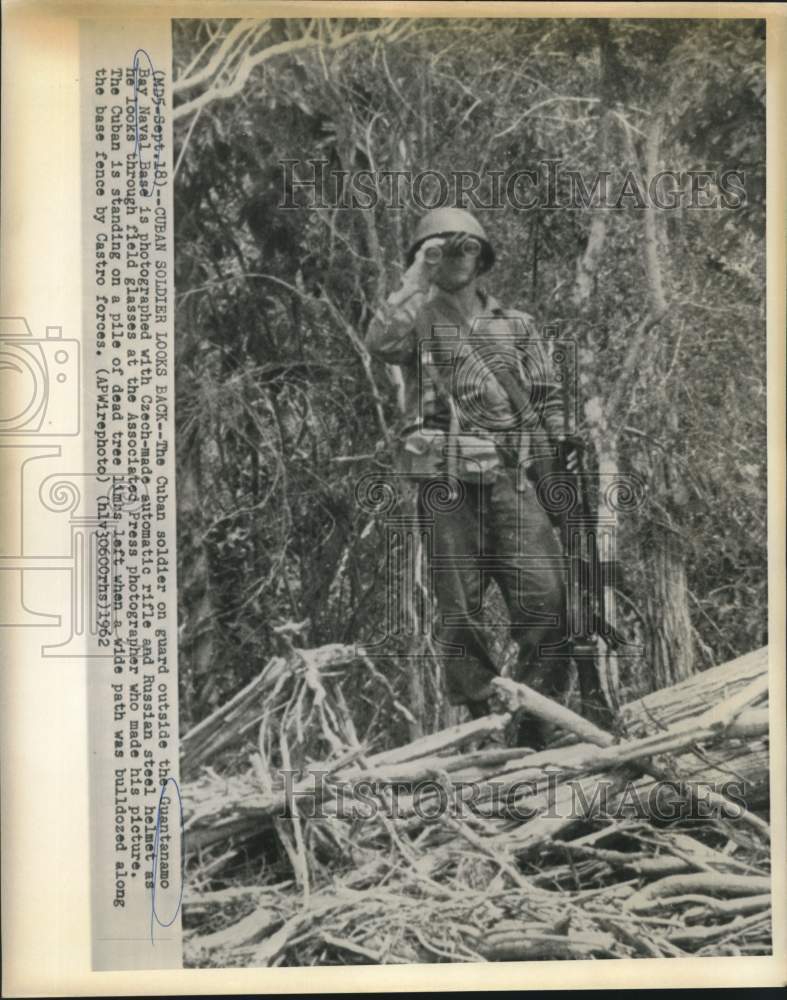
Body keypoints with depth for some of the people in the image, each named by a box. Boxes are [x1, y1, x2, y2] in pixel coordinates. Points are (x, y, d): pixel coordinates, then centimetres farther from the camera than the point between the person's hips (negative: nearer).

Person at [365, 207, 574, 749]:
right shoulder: (418, 321, 8)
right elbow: (380, 342, -16)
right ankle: (480, 718, 14)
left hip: (511, 479, 2)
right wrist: (416, 280, -10)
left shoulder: (517, 325, 16)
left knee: (546, 598, -7)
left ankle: (535, 718, 6)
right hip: (446, 483, -1)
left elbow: (548, 401, 16)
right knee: (459, 609, 2)